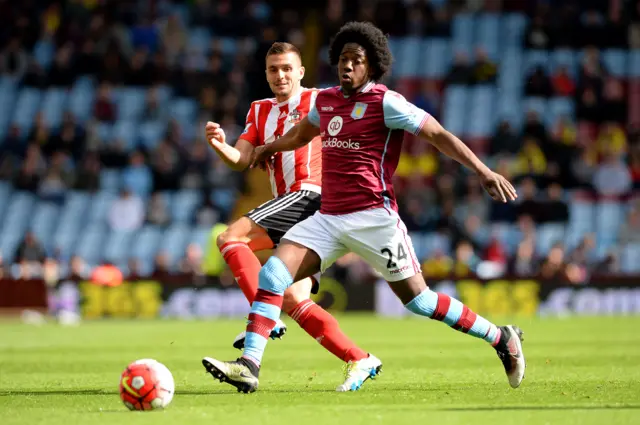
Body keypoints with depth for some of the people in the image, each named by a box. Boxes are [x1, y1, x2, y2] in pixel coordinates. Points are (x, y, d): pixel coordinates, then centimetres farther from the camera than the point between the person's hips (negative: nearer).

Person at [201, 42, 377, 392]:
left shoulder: (320, 101, 6)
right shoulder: (260, 111, 22)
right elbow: (241, 160, 9)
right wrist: (220, 146, -12)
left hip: (310, 195, -7)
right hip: (296, 209, 7)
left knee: (231, 238, -20)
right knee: (293, 300, -1)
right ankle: (360, 360, -1)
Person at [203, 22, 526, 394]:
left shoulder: (385, 102, -7)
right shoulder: (326, 101, 13)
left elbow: (439, 135, -9)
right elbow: (302, 133, 36)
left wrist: (484, 172, -19)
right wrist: (268, 149, 54)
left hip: (373, 218, -6)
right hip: (328, 219, 6)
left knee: (417, 299, -5)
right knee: (272, 275, -11)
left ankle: (502, 339, 12)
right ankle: (249, 367, -14)